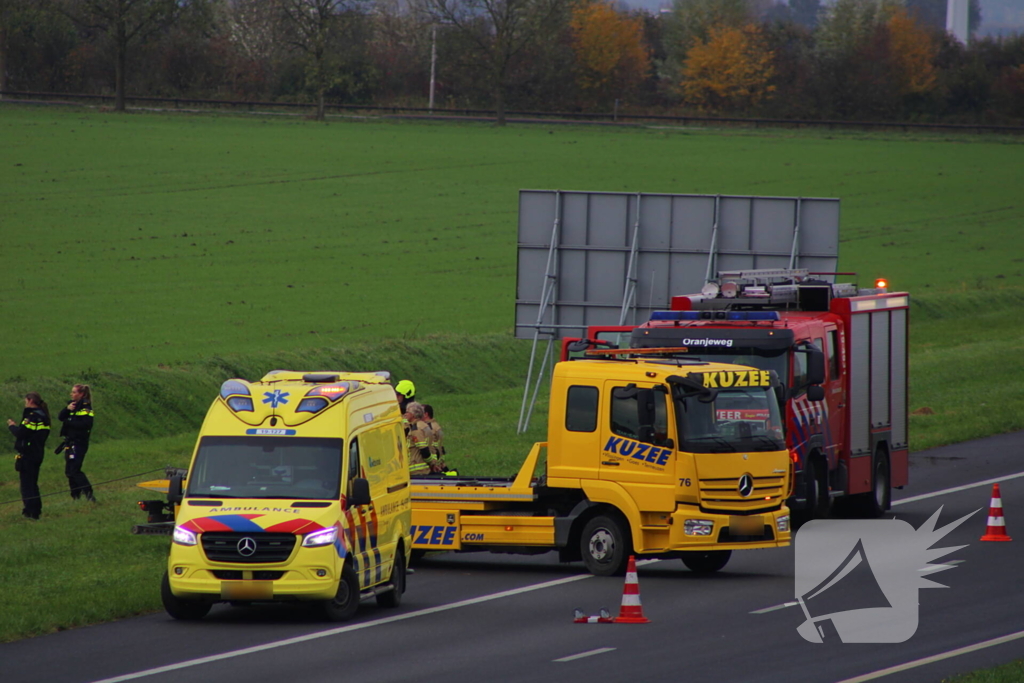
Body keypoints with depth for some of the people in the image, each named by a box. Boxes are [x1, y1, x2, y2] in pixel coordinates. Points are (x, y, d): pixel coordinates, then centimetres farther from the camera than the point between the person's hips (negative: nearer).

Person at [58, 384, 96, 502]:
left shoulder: (85, 407, -10)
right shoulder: (72, 404, 14)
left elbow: (85, 424, -22)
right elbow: (61, 417, 5)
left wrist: (68, 422, -15)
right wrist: (68, 409, -14)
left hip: (79, 442, -9)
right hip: (70, 442, 9)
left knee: (74, 471, -15)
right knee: (69, 471, 10)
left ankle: (89, 494, -14)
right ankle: (75, 496, 17)